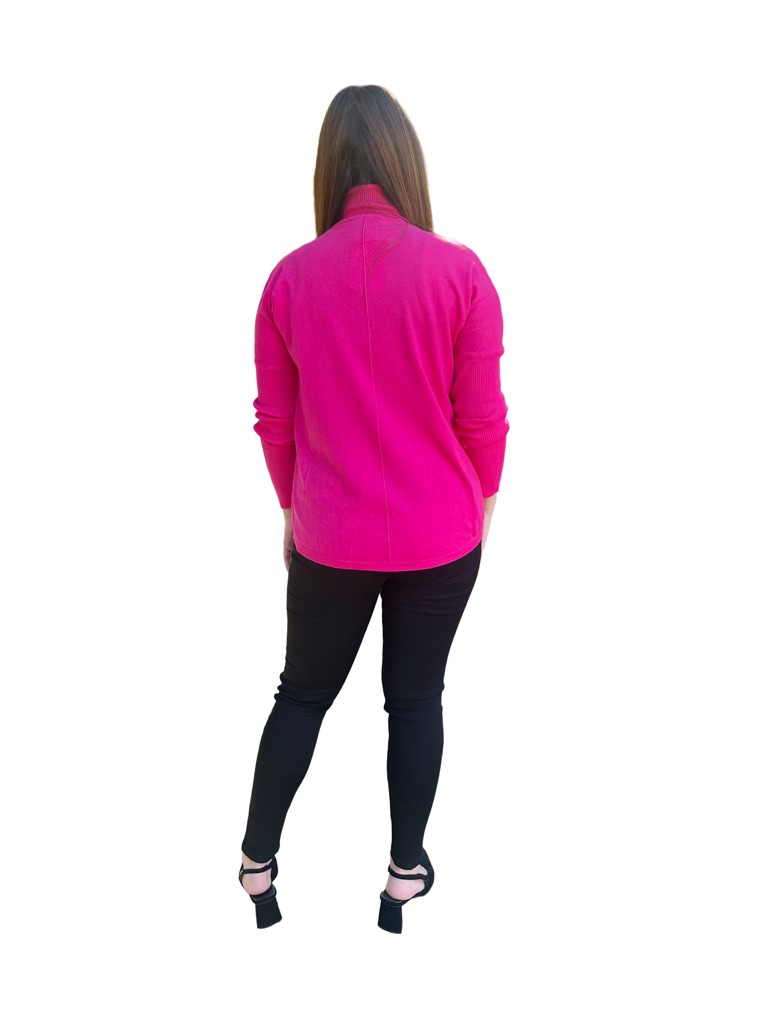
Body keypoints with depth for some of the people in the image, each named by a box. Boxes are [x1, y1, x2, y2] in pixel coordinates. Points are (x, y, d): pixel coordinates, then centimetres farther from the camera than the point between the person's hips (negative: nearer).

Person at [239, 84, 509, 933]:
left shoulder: (290, 277, -7)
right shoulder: (459, 271, -12)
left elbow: (274, 422, -1)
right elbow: (483, 418, -7)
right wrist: (479, 506, 11)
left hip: (328, 538, 1)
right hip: (440, 537, -1)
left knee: (302, 693, 19)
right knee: (416, 697, 16)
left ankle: (257, 867, 32)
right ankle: (405, 875, 30)